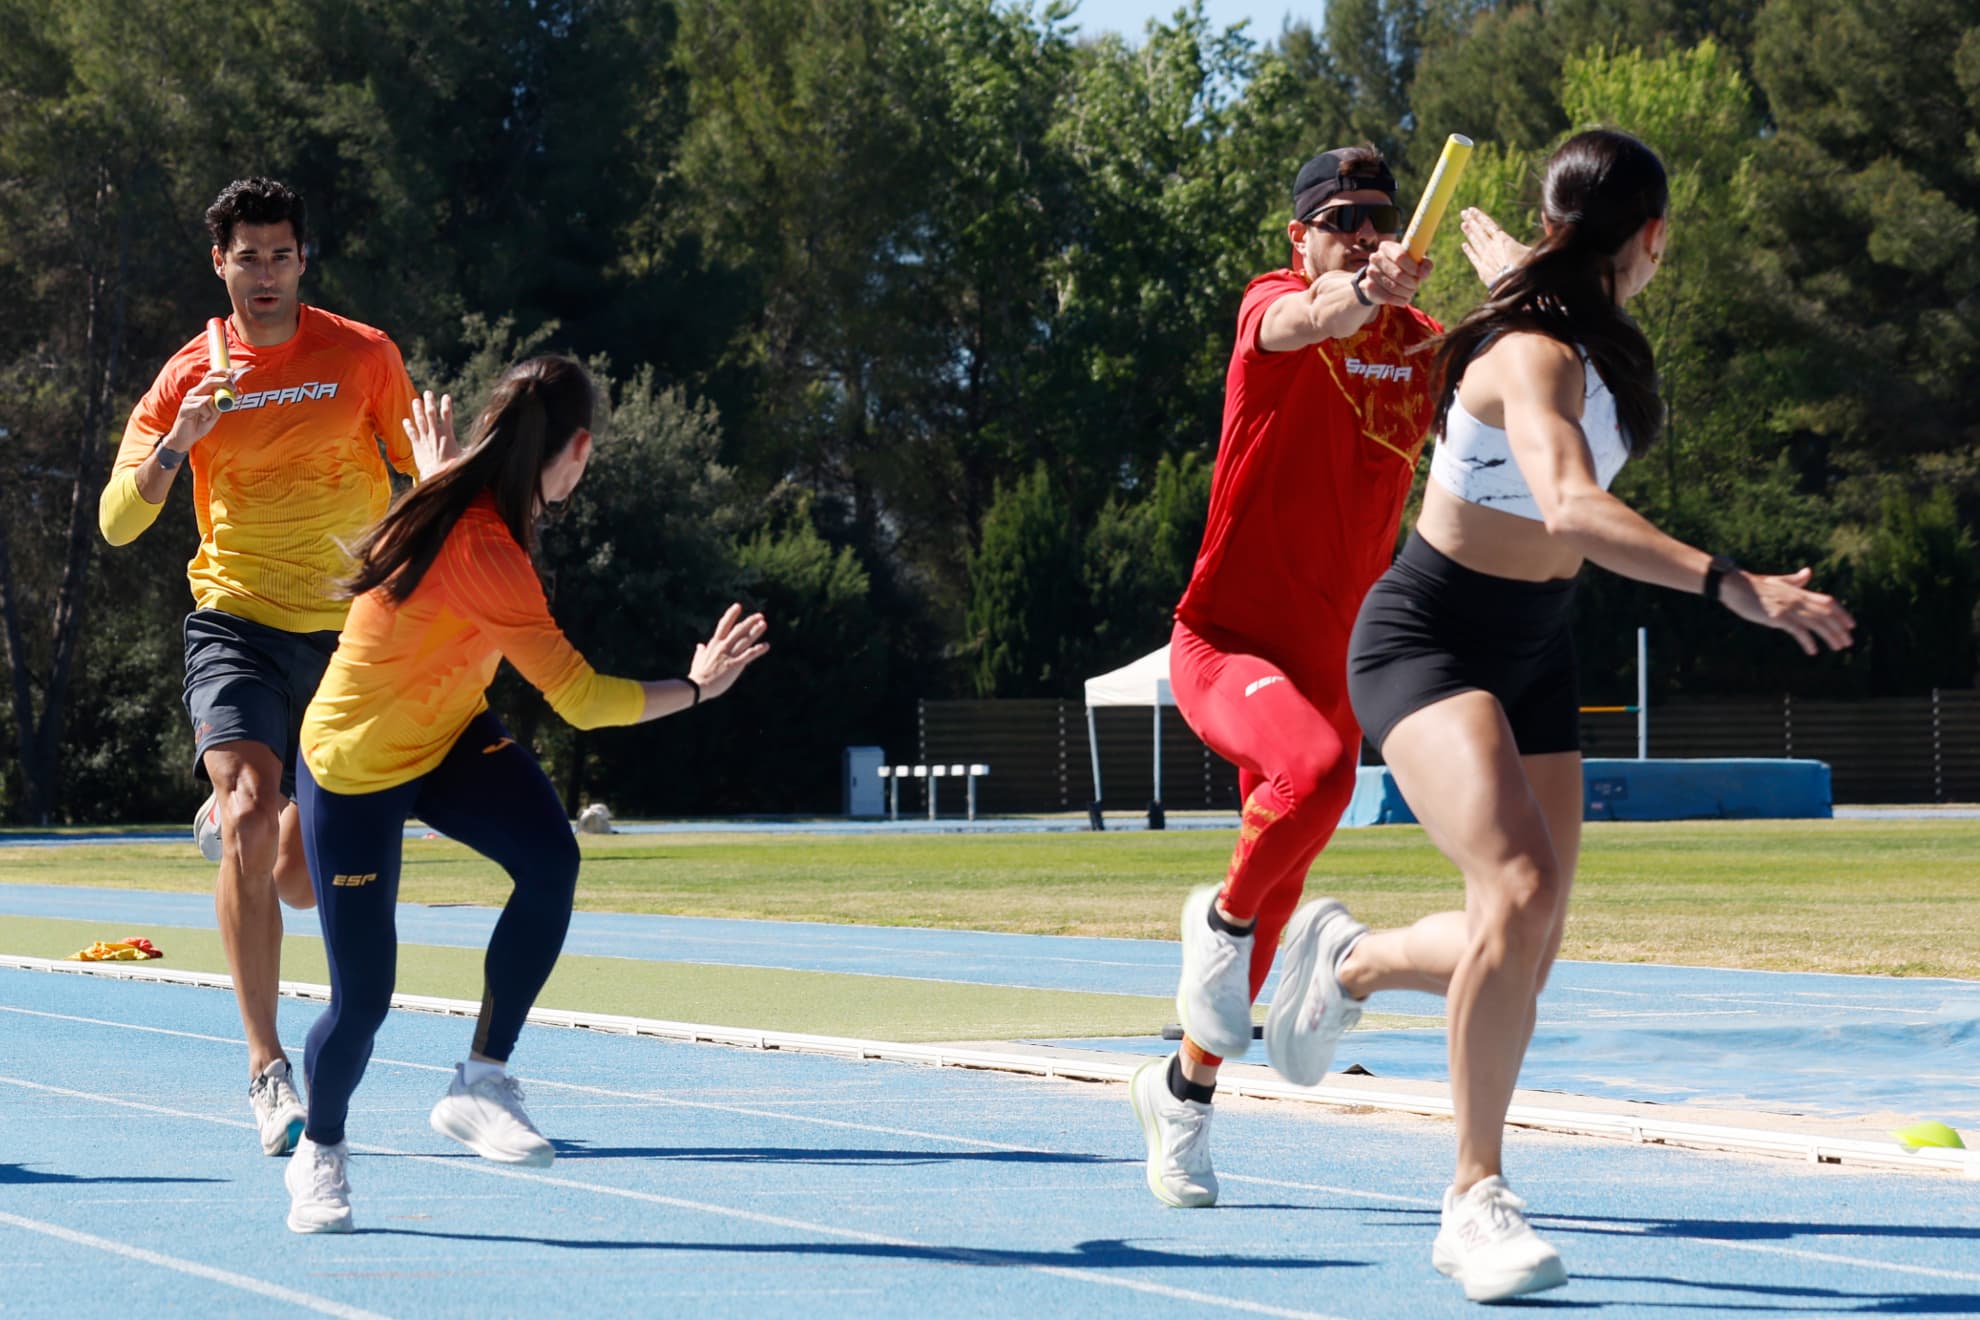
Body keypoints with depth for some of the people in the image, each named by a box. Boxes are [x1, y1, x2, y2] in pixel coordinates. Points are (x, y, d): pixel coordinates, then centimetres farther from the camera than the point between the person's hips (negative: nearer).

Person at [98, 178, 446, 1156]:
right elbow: (116, 522, -5)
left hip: (348, 631, 1)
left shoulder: (363, 356, 1)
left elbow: (423, 476, 13)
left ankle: (230, 824, 42)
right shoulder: (191, 376, 0)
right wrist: (177, 442, -21)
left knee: (298, 880, 2)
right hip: (238, 623, -1)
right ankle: (266, 1067, -19)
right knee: (248, 817, -24)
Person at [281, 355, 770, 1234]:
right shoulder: (484, 551, -33)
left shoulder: (465, 499, -6)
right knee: (363, 999, -4)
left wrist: (435, 462, 36)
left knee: (550, 860, -21)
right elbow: (581, 699, -29)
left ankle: (480, 1086, -13)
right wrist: (696, 689, -20)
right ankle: (319, 1154, 28)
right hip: (356, 765, -8)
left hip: (446, 737, 8)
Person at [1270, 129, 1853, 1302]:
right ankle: (1478, 1198, -20)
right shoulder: (1535, 356, -25)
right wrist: (1735, 586, -53)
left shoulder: (1597, 344, 3)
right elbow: (1572, 509, -44)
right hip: (1429, 642, -9)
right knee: (1522, 890, -29)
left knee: (1528, 952, 6)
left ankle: (1352, 962, 38)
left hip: (1534, 651, 9)